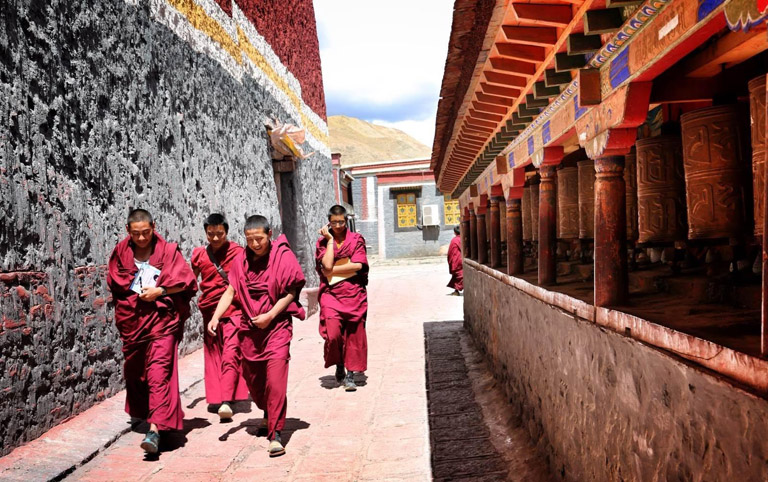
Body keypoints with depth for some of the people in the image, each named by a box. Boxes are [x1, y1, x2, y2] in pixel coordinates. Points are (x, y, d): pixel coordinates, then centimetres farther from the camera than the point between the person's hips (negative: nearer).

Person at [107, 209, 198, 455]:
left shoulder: (168, 251, -3)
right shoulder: (121, 253, 6)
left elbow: (187, 282, -3)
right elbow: (114, 284, 18)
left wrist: (160, 291, -14)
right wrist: (135, 295, 1)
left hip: (162, 319, -4)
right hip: (131, 321, 4)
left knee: (159, 373, -14)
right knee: (134, 371, 18)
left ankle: (155, 429, -19)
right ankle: (141, 413, 44)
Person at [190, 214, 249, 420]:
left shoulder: (237, 251, -3)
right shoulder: (199, 254, 6)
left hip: (232, 310, -4)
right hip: (209, 310, 4)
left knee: (230, 354, -13)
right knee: (212, 355, 10)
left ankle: (226, 401, -17)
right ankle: (215, 398, 20)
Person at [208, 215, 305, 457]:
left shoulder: (283, 257, -9)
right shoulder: (241, 260, 4)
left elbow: (291, 292, -9)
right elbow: (230, 291, 1)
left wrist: (270, 315, -16)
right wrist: (215, 317, -13)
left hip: (276, 326, -5)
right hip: (249, 327, 5)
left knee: (275, 379, -13)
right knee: (253, 378, 16)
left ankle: (275, 434, -6)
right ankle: (267, 414, 43)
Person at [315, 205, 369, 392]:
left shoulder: (356, 239, 5)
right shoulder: (323, 242, 7)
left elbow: (358, 265, -9)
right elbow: (327, 264, -12)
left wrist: (332, 271, -7)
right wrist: (330, 239, -6)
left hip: (354, 294, 0)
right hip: (331, 294, 0)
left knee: (354, 335, 3)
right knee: (333, 333, -15)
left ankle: (350, 375, 16)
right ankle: (339, 366, 13)